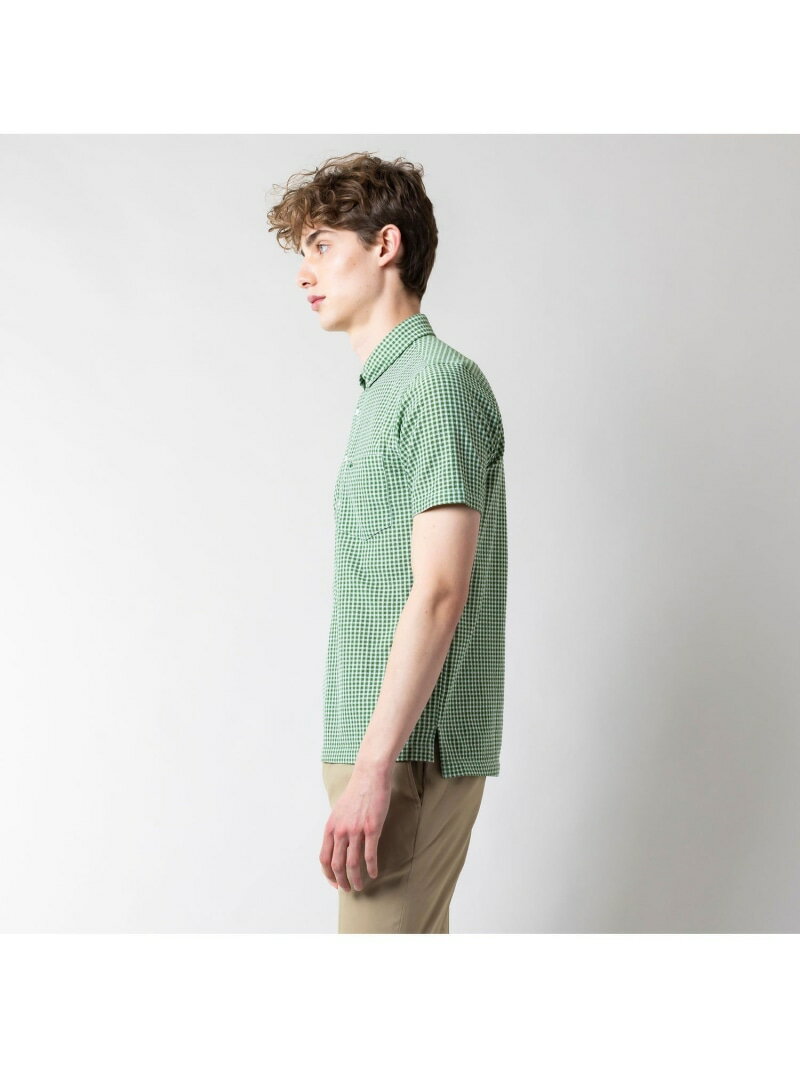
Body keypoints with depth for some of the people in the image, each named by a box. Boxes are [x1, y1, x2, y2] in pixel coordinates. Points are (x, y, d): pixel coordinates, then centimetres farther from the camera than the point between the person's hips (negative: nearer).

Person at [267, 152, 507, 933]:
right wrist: (364, 760, 17)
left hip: (410, 750, -9)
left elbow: (439, 593, -19)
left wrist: (374, 767, -22)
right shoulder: (385, 390, 18)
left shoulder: (440, 383, -11)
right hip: (381, 743, 9)